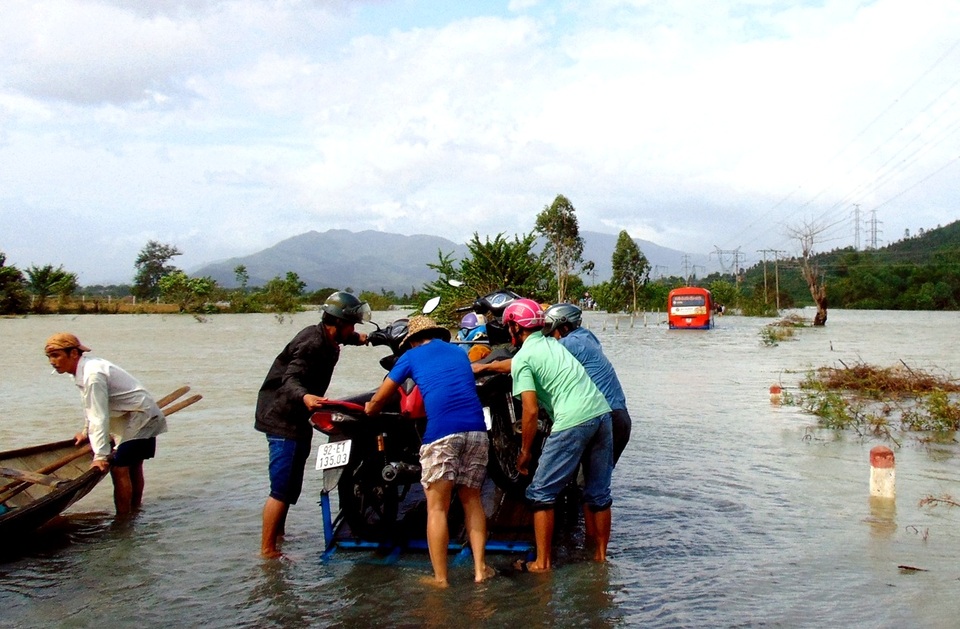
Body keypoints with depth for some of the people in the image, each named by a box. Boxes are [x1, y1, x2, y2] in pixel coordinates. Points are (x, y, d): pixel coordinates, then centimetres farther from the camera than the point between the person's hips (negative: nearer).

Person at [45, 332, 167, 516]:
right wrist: (86, 432, 31)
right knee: (133, 466, 19)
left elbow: (100, 416, -28)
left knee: (119, 467, -11)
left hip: (140, 418, -10)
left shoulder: (92, 374, -25)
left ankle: (123, 519, -4)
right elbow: (91, 407, 20)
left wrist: (101, 455, -28)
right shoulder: (84, 368, 5)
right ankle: (135, 510, 31)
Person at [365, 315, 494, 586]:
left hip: (441, 432, -4)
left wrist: (370, 409, 40)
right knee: (471, 499, 17)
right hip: (477, 430, 4)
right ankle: (480, 569, 14)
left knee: (437, 507, 4)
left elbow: (376, 402, 16)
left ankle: (440, 578, 4)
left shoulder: (411, 356, 14)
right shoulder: (459, 353, 26)